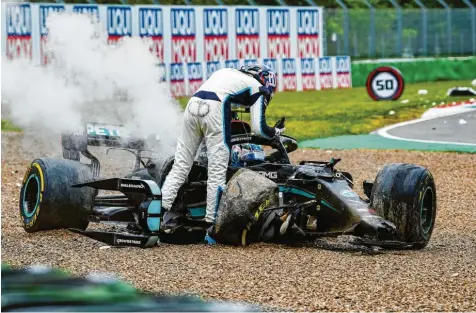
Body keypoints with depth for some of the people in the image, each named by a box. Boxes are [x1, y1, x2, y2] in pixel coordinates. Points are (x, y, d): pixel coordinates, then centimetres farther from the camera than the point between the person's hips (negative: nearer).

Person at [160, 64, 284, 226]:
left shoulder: (228, 73, 34)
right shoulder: (258, 88, 16)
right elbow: (258, 128, 10)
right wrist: (276, 132, 29)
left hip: (193, 103, 6)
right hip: (214, 109, -6)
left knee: (181, 164, 9)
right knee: (218, 170, -1)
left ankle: (161, 208, 1)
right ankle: (212, 220, -4)